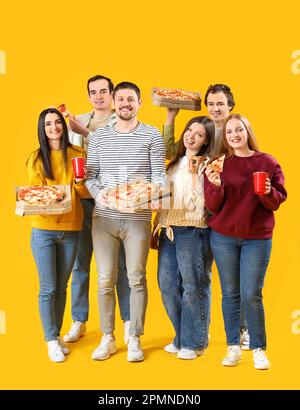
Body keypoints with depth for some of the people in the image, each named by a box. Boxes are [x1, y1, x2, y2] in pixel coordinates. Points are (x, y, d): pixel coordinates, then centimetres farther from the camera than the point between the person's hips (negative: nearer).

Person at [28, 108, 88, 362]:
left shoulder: (78, 154, 5)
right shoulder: (36, 158, 2)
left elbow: (85, 193, 4)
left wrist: (79, 180, -16)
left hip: (71, 229, 2)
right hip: (44, 229, -1)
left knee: (61, 287, 12)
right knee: (48, 288, 0)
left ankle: (57, 335, 25)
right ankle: (52, 341, 10)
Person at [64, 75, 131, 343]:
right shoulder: (77, 121, 15)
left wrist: (86, 132, -15)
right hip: (84, 198, 3)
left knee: (121, 263, 2)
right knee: (80, 262, 7)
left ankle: (128, 321, 12)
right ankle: (79, 321, 19)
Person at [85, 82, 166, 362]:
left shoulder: (151, 135, 4)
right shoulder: (99, 136, 10)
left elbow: (159, 174, 1)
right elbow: (90, 174, 9)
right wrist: (97, 193, -10)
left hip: (138, 217, -2)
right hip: (103, 216, 2)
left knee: (137, 279, 3)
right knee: (105, 279, 5)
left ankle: (134, 339, 15)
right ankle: (108, 338, 18)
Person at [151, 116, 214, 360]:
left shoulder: (206, 166, -3)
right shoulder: (175, 164, 17)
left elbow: (200, 204, -12)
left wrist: (193, 174, -16)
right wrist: (156, 229, 17)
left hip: (193, 232, -7)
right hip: (169, 230, 7)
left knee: (193, 287, -1)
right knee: (168, 285, 7)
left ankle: (194, 342, 13)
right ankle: (182, 337, 23)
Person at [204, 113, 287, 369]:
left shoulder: (268, 163, 1)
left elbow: (278, 201, 2)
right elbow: (213, 206, -2)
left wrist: (268, 192, -19)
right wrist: (215, 186, -21)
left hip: (257, 238, -1)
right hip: (223, 238, 1)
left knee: (251, 295, -4)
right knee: (230, 293, 7)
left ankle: (259, 349, 13)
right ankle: (233, 347, 19)